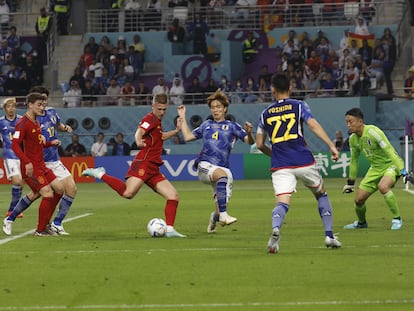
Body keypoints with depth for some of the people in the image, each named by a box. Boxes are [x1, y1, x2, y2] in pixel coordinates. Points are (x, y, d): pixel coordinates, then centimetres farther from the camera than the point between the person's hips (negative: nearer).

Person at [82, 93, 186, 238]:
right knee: (128, 193, -26)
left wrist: (176, 131, 33)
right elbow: (139, 132, -24)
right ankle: (100, 174, -9)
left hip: (153, 169, 9)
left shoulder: (157, 121, 23)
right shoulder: (151, 119, -5)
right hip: (143, 164, -9)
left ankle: (169, 230, 3)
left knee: (173, 196, 2)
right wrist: (139, 141, -46)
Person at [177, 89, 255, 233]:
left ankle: (215, 218, 34)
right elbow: (188, 136, 25)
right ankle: (223, 215, -41)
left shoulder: (232, 126, 12)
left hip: (223, 167, 1)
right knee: (222, 174, -36)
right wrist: (182, 117, 25)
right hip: (205, 166, -1)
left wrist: (249, 133, -19)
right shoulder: (206, 125, 20)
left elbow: (250, 141, 2)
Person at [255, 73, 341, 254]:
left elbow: (260, 144, 15)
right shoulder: (299, 106, 5)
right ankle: (329, 236, 16)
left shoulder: (265, 114, 12)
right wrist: (332, 146, -13)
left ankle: (275, 229, -42)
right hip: (304, 162, 0)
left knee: (282, 203, -10)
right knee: (321, 194, 22)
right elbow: (314, 125, -10)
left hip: (280, 166, 0)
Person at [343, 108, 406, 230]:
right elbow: (354, 160, 12)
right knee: (358, 199, 2)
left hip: (391, 164, -7)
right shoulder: (353, 139, -2)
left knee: (383, 186, -36)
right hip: (376, 168, 7)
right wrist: (350, 182, 16)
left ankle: (397, 219, -19)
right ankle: (361, 222, 33)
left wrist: (401, 170, -29)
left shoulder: (372, 132, -24)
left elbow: (389, 151, -25)